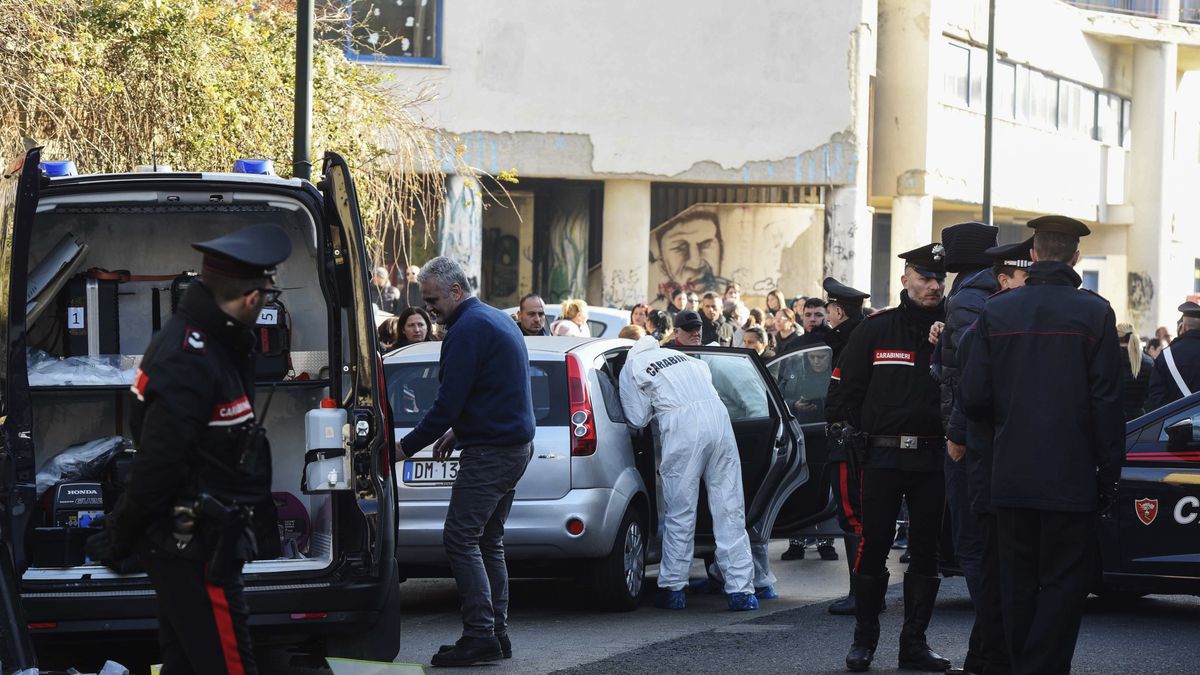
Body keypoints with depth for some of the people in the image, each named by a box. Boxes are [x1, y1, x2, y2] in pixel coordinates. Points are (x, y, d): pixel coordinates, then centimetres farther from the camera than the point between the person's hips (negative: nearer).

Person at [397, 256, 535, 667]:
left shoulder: (468, 330, -16)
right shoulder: (499, 320, 17)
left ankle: (480, 636, -13)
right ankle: (496, 633, 13)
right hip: (516, 446, 10)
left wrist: (406, 447, -12)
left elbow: (448, 401, -20)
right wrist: (457, 431, 18)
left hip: (489, 453, -10)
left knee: (460, 540, -9)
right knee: (488, 541, 13)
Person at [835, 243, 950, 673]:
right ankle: (864, 639, 10)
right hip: (882, 455, -1)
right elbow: (848, 393, 7)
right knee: (873, 547, 0)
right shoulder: (875, 330, 5)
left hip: (932, 457, 1)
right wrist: (861, 433, -1)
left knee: (926, 552, 6)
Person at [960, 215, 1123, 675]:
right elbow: (1107, 402, -8)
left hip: (1011, 476, 3)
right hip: (1070, 477, -3)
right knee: (1064, 581, 1)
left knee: (1018, 583, 12)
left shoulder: (996, 311, 1)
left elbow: (973, 398, 0)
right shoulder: (1094, 313, -7)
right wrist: (1109, 473, -1)